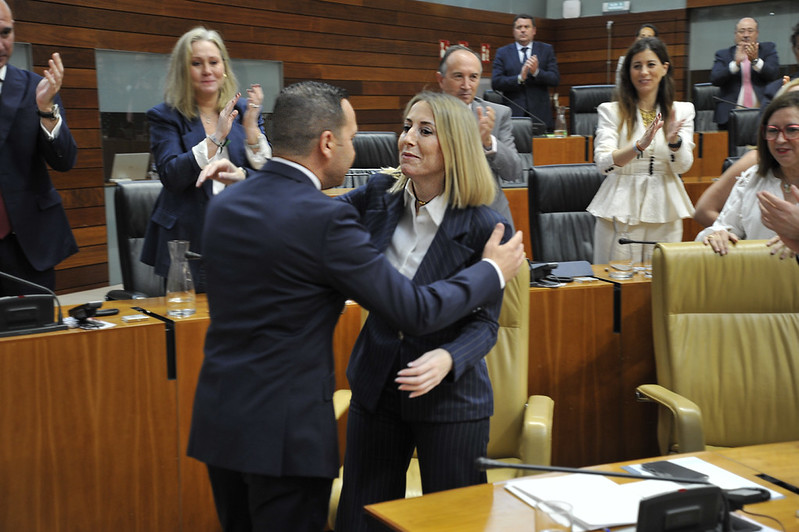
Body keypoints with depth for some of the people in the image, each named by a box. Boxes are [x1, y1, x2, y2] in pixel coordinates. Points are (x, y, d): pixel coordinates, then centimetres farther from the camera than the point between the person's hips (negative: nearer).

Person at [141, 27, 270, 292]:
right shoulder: (165, 116, 1)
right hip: (188, 238, -2)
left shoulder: (242, 112, 9)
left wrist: (251, 127, -15)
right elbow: (171, 177, -14)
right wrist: (216, 137, -19)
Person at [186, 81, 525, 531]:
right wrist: (493, 271, 0)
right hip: (283, 429, -8)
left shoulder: (224, 205, 4)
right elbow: (415, 312, -15)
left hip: (217, 419, 8)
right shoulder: (325, 219, -19)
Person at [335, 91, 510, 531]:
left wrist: (448, 359, -31)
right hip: (376, 388, 4)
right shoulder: (382, 195, -4)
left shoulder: (482, 226, -16)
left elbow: (484, 322, -11)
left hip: (451, 397, -4)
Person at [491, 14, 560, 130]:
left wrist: (536, 72, -15)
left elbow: (555, 79, 3)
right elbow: (495, 82, -2)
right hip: (513, 114, -1)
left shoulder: (546, 50, 12)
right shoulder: (502, 53, 9)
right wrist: (520, 78, -16)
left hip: (540, 116, 1)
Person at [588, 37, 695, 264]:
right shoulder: (611, 111, 2)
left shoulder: (682, 111, 8)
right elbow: (603, 162, -12)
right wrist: (640, 145, -28)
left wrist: (674, 140, -22)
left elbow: (683, 166, -2)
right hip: (620, 211, -2)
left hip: (664, 212, 2)